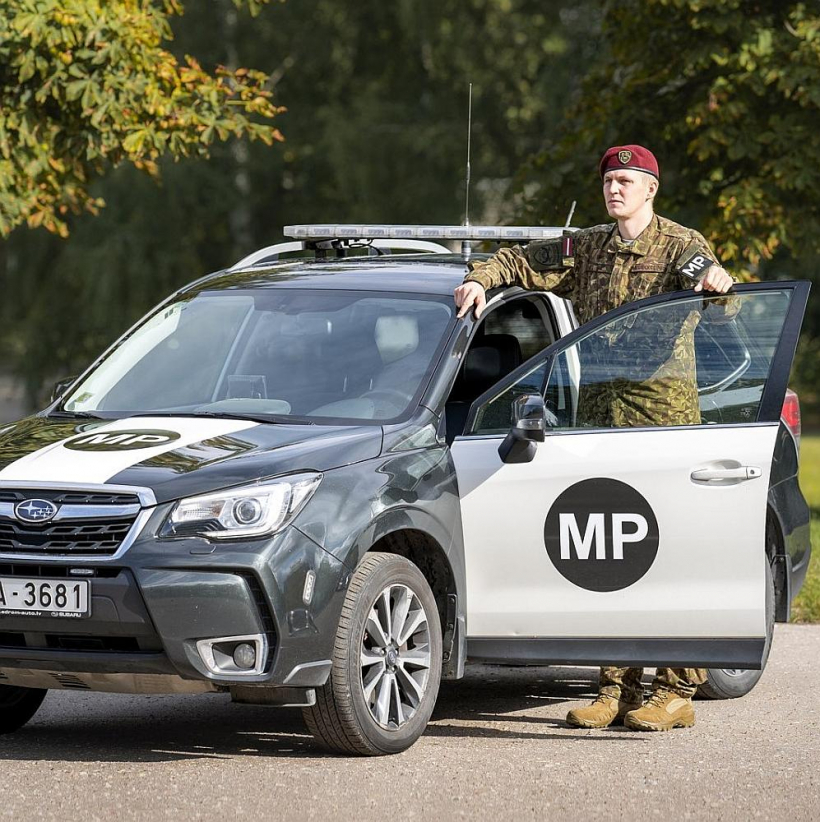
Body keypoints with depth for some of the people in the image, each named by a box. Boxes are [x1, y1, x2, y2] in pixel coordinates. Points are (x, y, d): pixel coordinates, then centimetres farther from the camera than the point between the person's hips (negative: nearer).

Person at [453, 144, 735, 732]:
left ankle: (677, 690, -9)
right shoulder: (588, 249, 17)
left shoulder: (680, 247, 1)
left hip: (664, 412, -6)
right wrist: (481, 281, 1)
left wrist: (718, 282, -38)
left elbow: (724, 309, -14)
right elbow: (520, 261, 22)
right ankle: (617, 688, 7)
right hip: (600, 412, 6)